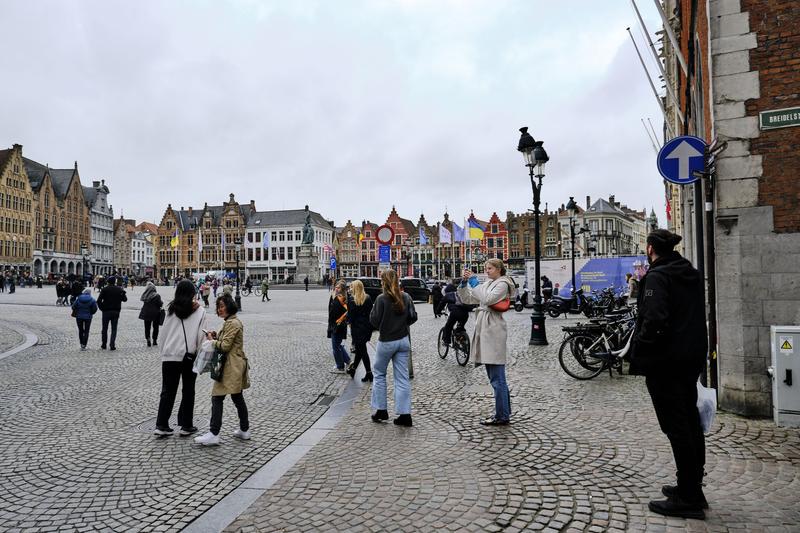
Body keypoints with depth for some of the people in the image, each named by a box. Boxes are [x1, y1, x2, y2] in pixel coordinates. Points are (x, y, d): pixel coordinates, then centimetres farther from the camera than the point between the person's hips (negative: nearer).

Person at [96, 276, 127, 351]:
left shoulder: (104, 289, -6)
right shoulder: (119, 289, -1)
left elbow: (99, 300, -12)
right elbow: (125, 299, 6)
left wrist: (101, 308, 0)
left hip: (106, 311, -1)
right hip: (116, 312, 1)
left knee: (104, 329, 13)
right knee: (114, 329, 5)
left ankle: (104, 345, 19)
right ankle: (112, 345, -3)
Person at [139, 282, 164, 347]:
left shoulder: (144, 295, -3)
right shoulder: (156, 296, -14)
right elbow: (160, 304, -14)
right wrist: (162, 303, 8)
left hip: (146, 313, 3)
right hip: (155, 313, -3)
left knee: (147, 327, 10)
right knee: (155, 327, 10)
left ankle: (148, 340, 2)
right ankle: (154, 340, 12)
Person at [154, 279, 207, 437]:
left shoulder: (171, 309, 0)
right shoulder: (199, 311, -5)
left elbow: (164, 332, 3)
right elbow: (201, 335, -5)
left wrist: (163, 352, 13)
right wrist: (200, 354, 6)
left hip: (170, 355, 2)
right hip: (190, 356, -1)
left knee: (168, 390, 9)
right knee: (188, 391, 9)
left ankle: (161, 425, 8)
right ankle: (186, 426, 14)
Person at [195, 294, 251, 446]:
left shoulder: (232, 323, -15)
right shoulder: (234, 321, 18)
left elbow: (225, 346, -19)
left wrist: (212, 340, -4)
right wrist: (216, 336, 6)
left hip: (230, 367, -11)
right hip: (237, 365, 11)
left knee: (217, 398, -7)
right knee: (237, 398, 16)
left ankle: (214, 434, -5)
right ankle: (244, 430, 24)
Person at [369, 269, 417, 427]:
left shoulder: (381, 299, -15)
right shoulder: (406, 297, 0)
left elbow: (375, 321, -13)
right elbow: (413, 317, 5)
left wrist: (372, 311, 5)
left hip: (386, 341, -4)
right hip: (403, 340, 4)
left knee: (379, 373, 16)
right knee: (402, 377, 6)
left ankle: (381, 410, 17)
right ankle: (405, 414, 5)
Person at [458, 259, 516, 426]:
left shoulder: (502, 284, -3)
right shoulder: (487, 284, 21)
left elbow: (488, 299, -20)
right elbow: (467, 299, 17)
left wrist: (474, 284, -11)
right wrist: (464, 283, 4)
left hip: (493, 332, -9)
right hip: (484, 330, 9)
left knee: (497, 379, -6)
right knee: (496, 378, 15)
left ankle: (502, 416, -1)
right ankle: (504, 412, 23)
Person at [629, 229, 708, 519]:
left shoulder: (656, 277, -15)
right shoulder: (692, 275, 13)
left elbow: (654, 320, -26)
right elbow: (697, 315, 18)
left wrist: (638, 351, -13)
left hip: (665, 361, -9)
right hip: (692, 357, 9)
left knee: (676, 426, -2)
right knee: (691, 421, 16)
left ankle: (689, 498, 5)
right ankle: (693, 487, 28)